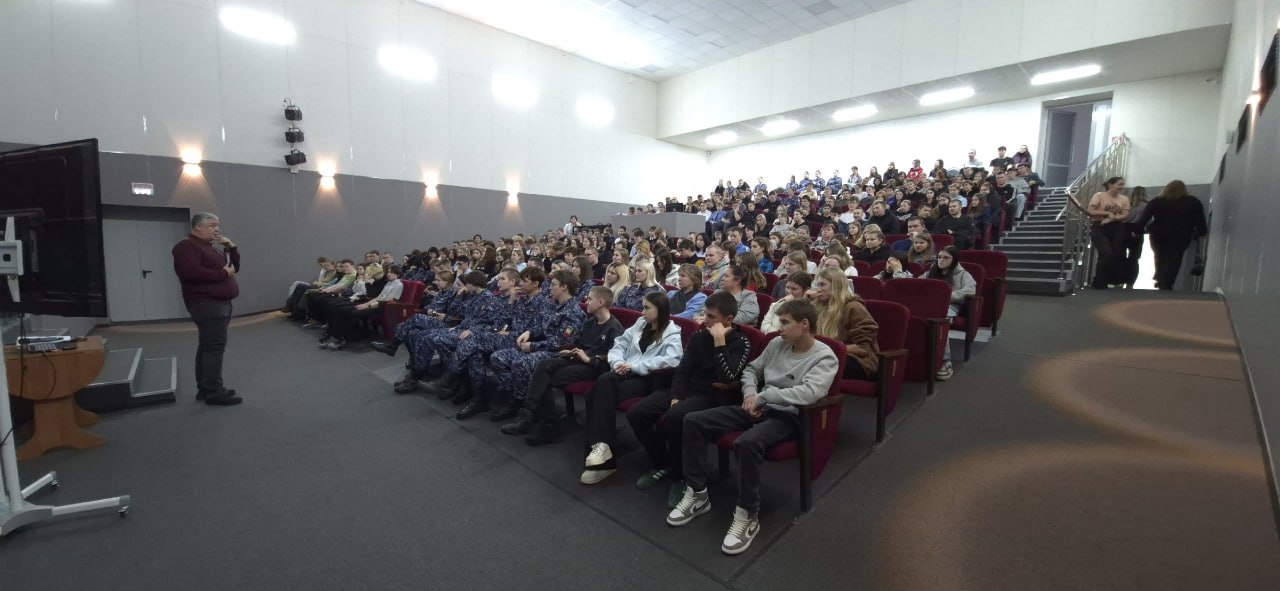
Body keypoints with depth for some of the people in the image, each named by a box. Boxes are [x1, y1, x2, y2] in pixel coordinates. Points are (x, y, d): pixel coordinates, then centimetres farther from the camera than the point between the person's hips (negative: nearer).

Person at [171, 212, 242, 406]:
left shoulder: (210, 248, 21)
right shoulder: (187, 246, -10)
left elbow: (235, 267, 19)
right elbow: (192, 273, -25)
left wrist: (231, 248, 6)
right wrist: (224, 274, -15)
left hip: (219, 303, 10)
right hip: (206, 304, -10)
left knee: (208, 346, 12)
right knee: (214, 347, -12)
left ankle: (205, 388, 18)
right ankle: (214, 392, -11)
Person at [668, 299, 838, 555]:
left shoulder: (825, 358, -9)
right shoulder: (777, 344, 9)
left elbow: (809, 393, -26)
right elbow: (751, 369, 20)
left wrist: (763, 396, -20)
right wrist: (750, 394, -2)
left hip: (788, 416, -7)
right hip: (759, 407, 7)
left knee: (747, 443, -39)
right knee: (693, 421, -7)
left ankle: (747, 516, -16)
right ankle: (697, 493, 3)